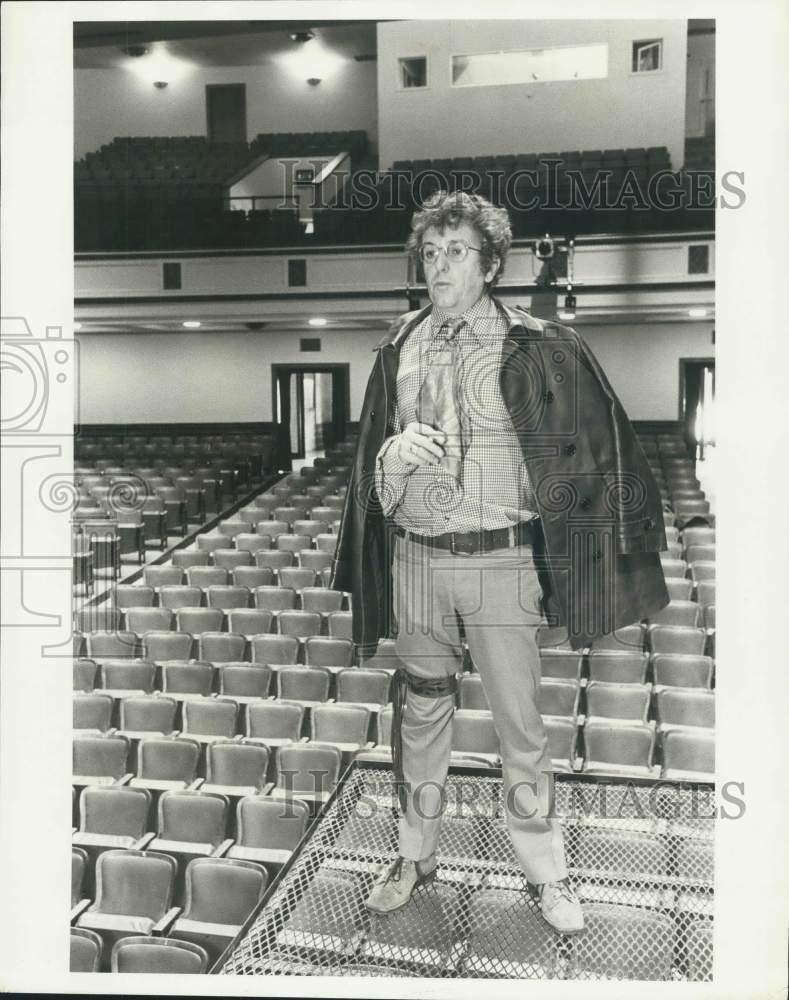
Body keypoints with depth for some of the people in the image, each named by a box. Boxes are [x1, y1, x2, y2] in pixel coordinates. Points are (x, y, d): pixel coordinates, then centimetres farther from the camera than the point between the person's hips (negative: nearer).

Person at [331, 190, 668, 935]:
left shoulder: (532, 348, -5)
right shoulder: (400, 349, 5)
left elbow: (584, 452, 0)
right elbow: (374, 471, 10)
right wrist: (396, 456, -12)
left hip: (501, 564, -3)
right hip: (416, 559, 4)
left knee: (519, 725, 6)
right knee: (421, 716, 16)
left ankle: (545, 873, 27)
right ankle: (415, 856, 35)